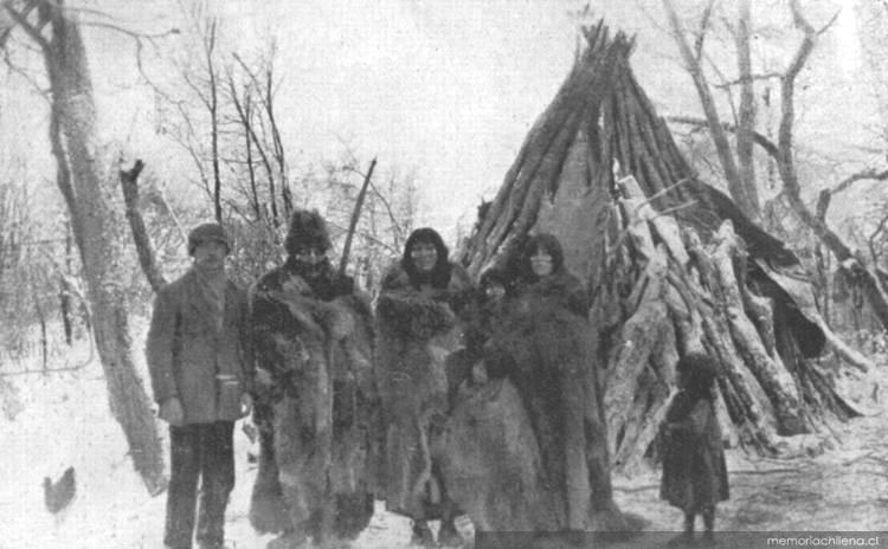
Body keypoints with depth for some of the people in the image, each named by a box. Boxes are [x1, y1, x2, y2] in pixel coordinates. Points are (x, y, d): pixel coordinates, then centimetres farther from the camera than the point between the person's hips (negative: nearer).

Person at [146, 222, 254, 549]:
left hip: (224, 401, 5)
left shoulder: (236, 296, 13)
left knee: (221, 479, 11)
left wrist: (247, 388, 6)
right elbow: (157, 348, -5)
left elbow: (247, 346, 16)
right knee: (185, 479, -1)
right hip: (187, 402, -4)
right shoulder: (173, 295, -1)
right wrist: (167, 396, -12)